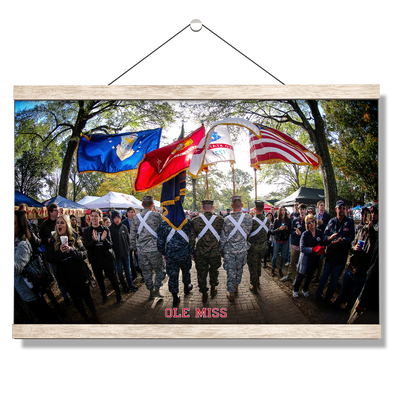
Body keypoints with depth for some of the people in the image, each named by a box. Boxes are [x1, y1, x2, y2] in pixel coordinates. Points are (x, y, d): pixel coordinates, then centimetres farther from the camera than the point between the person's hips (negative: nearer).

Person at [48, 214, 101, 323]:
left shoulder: (75, 237, -3)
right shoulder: (54, 241, 0)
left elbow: (85, 254, -10)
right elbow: (51, 260, -2)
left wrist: (71, 250, -27)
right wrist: (60, 252, -22)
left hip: (81, 274, -1)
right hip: (67, 277, 1)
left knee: (87, 296, 9)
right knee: (76, 299, 13)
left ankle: (96, 317, 31)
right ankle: (86, 319, 34)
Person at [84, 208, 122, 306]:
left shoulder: (105, 229, -3)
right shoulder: (87, 231, 0)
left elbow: (110, 245, -6)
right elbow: (87, 246, -8)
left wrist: (104, 239, -26)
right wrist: (94, 240, -27)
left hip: (107, 259, -2)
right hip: (95, 260, 2)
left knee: (112, 278, 2)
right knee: (99, 280, 16)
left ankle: (119, 297, 19)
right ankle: (104, 296, 37)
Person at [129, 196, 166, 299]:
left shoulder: (135, 218, 5)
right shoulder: (157, 216, -7)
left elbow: (132, 236, 8)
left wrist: (134, 248, 18)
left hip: (141, 250, 4)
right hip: (154, 249, -4)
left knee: (146, 271, 14)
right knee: (160, 269, 11)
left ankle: (151, 291, 22)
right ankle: (156, 289, 2)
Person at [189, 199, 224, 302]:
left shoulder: (195, 220, -7)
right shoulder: (220, 219, -7)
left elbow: (191, 238, -2)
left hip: (200, 254, 0)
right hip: (215, 252, 1)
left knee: (201, 273, 14)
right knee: (214, 270, 24)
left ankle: (204, 294, 25)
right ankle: (213, 289, 38)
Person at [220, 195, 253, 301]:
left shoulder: (227, 219, -16)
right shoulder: (248, 218, -11)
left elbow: (223, 237, -8)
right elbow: (248, 233, 4)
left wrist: (222, 249, 5)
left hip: (229, 249, -2)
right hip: (242, 248, 2)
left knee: (230, 271, 7)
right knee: (239, 268, 22)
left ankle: (231, 293, 15)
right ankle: (236, 286, 39)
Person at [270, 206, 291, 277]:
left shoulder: (288, 220, 1)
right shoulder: (276, 220, -4)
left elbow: (290, 231, 7)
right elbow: (273, 231, -6)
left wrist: (287, 228, -14)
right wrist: (279, 229, -22)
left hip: (285, 241, 2)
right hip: (278, 240, -2)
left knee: (283, 256, 8)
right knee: (275, 256, 4)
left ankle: (280, 269, 24)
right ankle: (273, 270, 19)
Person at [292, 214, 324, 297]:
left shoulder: (319, 232, -3)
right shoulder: (305, 234, -13)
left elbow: (322, 244, 7)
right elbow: (302, 248, -19)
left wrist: (321, 249, -16)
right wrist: (313, 249, -31)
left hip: (315, 259, 4)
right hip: (306, 258, -4)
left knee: (310, 276, 19)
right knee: (301, 275, 9)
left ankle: (305, 289, 42)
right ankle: (295, 290, 31)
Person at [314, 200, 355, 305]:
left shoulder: (350, 222, -4)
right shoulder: (332, 221, 3)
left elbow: (352, 238, -9)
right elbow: (324, 236, -1)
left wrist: (342, 240, -27)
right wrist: (329, 238, -23)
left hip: (341, 255, -2)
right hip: (330, 253, 2)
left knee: (334, 279, 11)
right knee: (324, 275, 14)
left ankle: (328, 298, 29)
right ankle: (318, 293, 33)